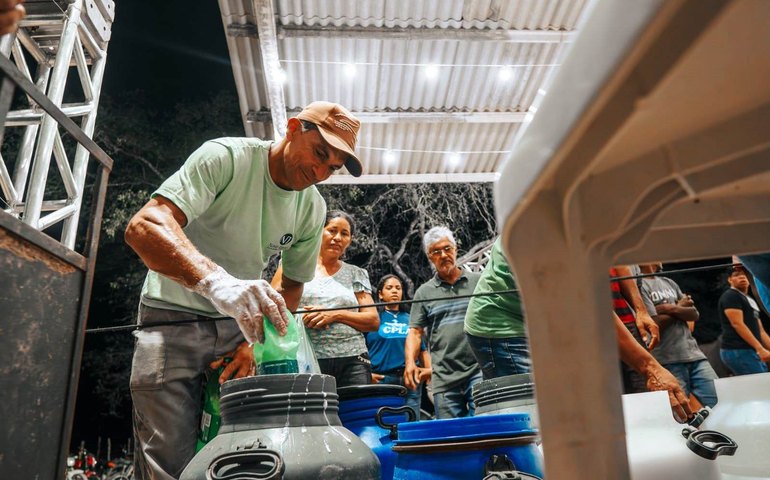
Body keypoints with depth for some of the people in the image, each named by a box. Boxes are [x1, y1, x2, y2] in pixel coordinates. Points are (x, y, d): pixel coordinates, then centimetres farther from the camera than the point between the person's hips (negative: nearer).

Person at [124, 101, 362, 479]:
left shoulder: (313, 208, -2)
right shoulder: (226, 157, -19)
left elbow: (292, 287, 7)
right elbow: (143, 227, -32)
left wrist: (256, 340, -11)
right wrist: (216, 281, -49)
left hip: (240, 323, 5)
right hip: (175, 317, -4)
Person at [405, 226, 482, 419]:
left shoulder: (478, 282, 10)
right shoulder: (424, 292, 11)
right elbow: (415, 332, 6)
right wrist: (410, 362, -10)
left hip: (480, 369, -1)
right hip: (444, 378, 1)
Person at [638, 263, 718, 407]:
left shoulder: (669, 282, 19)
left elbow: (694, 314, 12)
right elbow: (655, 323, -13)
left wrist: (671, 308, -8)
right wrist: (680, 307, 2)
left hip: (694, 354, 7)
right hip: (668, 360, -7)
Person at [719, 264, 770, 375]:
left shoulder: (750, 300, 24)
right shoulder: (730, 296, -5)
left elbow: (760, 330, 23)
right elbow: (737, 324, -16)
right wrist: (760, 349, -21)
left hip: (751, 352, 9)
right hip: (739, 352, -9)